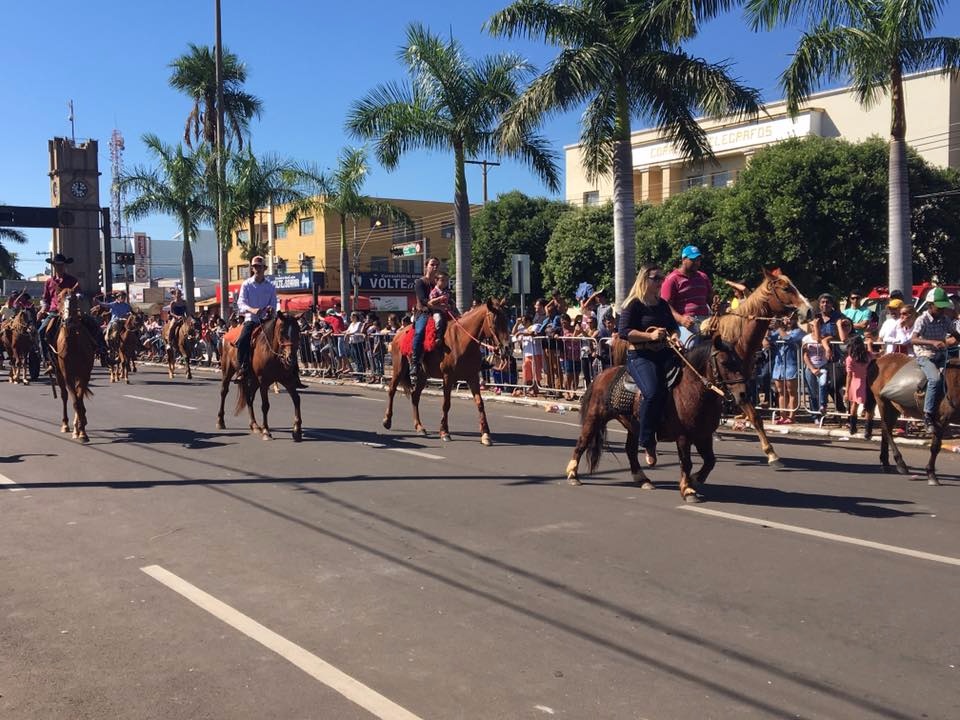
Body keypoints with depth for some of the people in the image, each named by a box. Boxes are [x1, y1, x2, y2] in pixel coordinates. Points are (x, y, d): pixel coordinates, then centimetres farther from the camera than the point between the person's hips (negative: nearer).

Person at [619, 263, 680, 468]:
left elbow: (673, 325, 26)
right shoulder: (633, 304, -3)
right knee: (653, 392, -30)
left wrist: (675, 335, 2)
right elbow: (624, 331, -11)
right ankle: (648, 443, -16)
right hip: (640, 356, -7)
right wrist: (650, 336, -21)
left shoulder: (662, 304, 18)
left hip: (664, 354, 8)